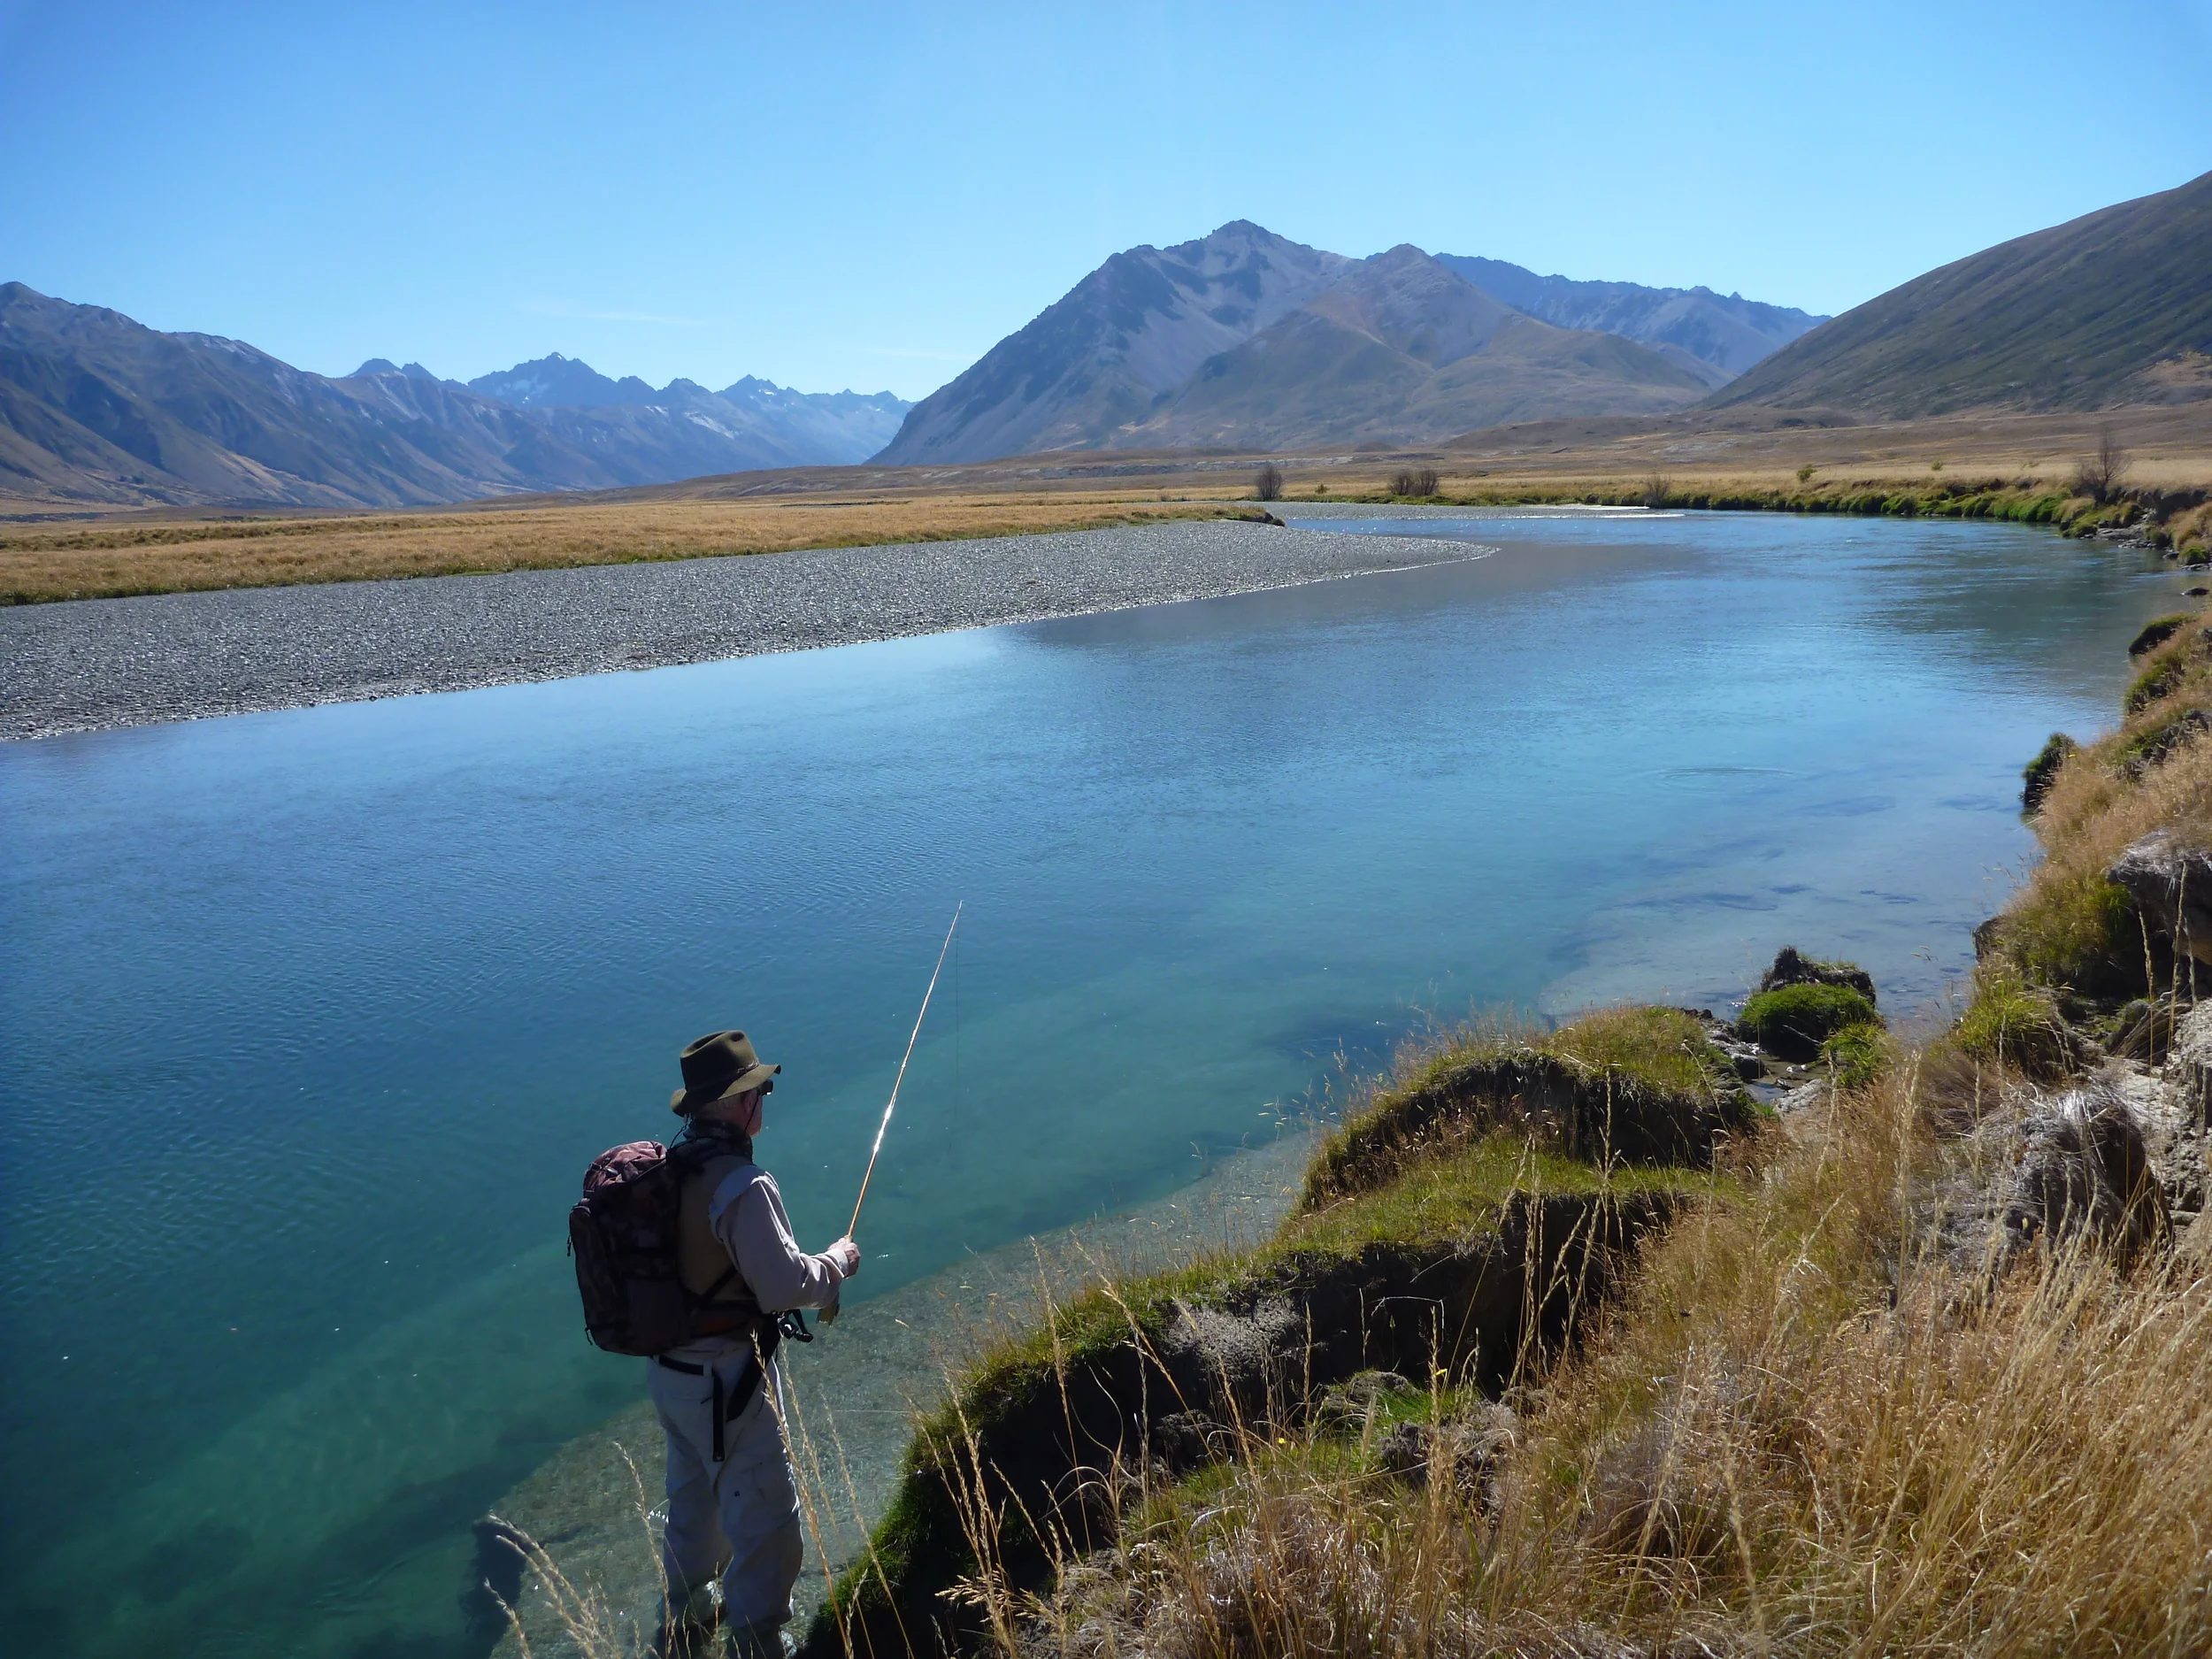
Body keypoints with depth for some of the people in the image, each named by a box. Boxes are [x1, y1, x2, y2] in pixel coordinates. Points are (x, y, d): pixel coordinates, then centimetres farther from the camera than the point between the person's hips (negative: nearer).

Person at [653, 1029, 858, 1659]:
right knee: (765, 1513, 5)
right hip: (726, 1377, -9)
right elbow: (785, 1286, -23)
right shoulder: (741, 1185, -26)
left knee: (693, 1495, 27)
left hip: (669, 1367, 9)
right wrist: (837, 1261, -5)